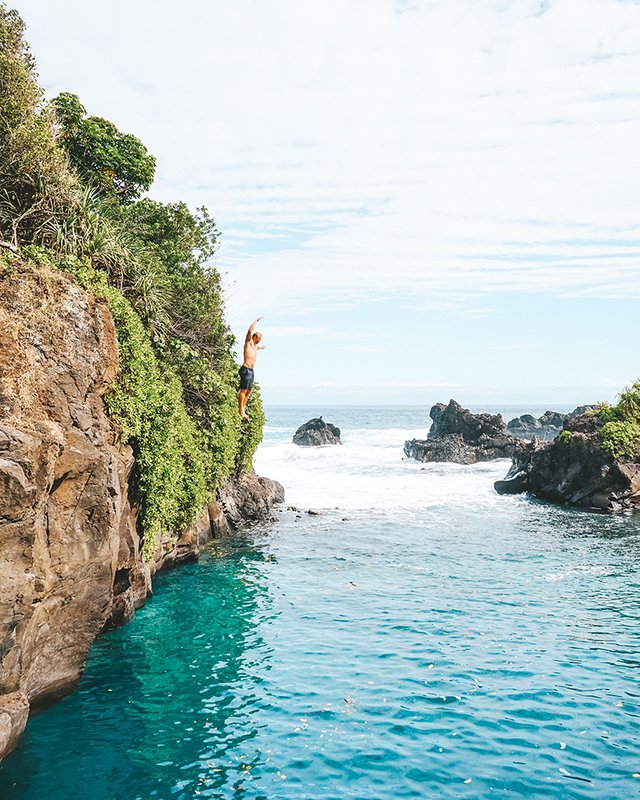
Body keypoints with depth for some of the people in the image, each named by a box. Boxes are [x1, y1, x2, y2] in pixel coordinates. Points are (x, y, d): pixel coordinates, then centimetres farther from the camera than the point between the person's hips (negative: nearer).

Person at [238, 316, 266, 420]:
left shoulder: (255, 346, 24)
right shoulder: (248, 342, 0)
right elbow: (250, 331, -15)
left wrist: (262, 347, 70)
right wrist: (256, 321, -8)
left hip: (251, 370, 9)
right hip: (246, 369, -9)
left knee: (248, 391, 7)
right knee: (243, 390, -11)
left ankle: (243, 409, 10)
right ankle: (241, 410, -13)